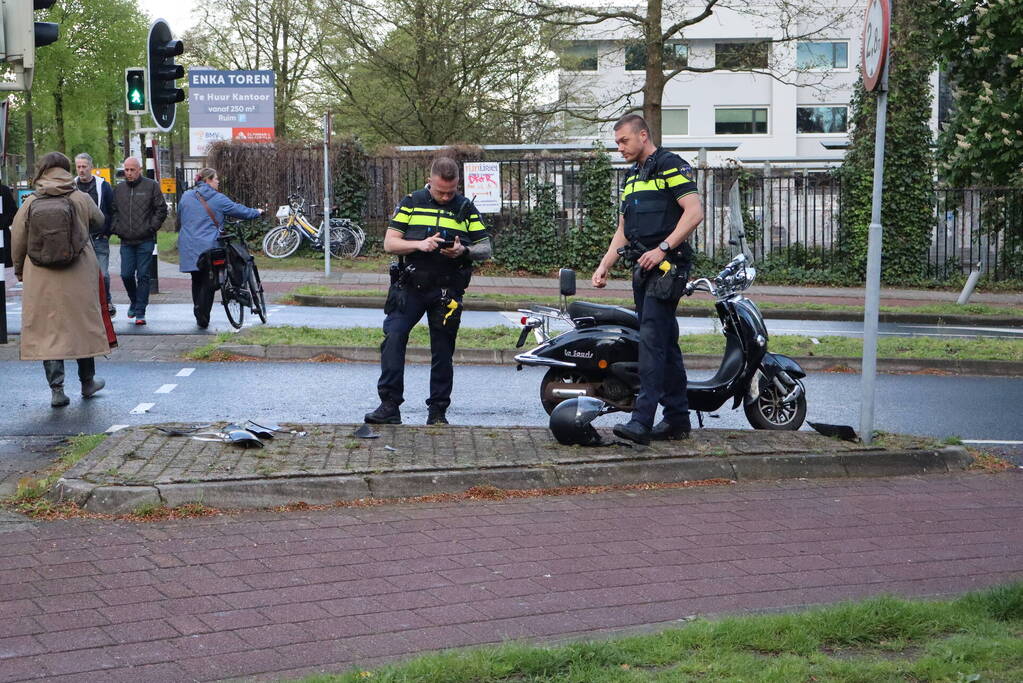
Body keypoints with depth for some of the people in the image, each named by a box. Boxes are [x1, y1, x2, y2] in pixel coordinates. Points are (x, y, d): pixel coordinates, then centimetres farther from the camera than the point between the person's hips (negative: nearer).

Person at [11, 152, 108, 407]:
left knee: (48, 329, 5)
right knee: (82, 324, 14)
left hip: (40, 279, 0)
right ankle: (87, 381, 26)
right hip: (78, 278, 0)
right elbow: (99, 221, 12)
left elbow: (17, 240, 2)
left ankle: (56, 388, 0)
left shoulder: (30, 203, -4)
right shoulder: (81, 199, -6)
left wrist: (18, 269, 17)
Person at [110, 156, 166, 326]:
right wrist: (116, 228, 5)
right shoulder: (119, 189, 12)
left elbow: (161, 209, 1)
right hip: (126, 241, 3)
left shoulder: (151, 186, 1)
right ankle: (135, 301, 26)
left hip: (145, 240, -3)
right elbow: (113, 211, 19)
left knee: (143, 276, -2)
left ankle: (140, 311, 3)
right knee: (126, 275, 1)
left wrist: (152, 227, -6)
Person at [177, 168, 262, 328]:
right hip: (209, 246, -4)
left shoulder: (186, 196, 6)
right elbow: (238, 210, 1)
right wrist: (257, 212, 17)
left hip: (189, 247, 4)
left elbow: (180, 217, 19)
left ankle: (199, 316, 16)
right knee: (208, 283, 2)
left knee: (197, 282, 15)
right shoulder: (218, 199, -6)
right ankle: (203, 318, -5)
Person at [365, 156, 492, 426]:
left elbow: (485, 249, 8)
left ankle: (438, 411, 15)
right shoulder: (411, 203, 6)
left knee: (443, 352, 5)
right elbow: (389, 243, 2)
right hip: (409, 285, -1)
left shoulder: (466, 208, 8)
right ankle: (390, 406, -14)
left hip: (447, 290, 1)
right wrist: (420, 244, -15)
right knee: (393, 338, -16)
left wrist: (464, 251, -13)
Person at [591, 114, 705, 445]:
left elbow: (694, 212, -15)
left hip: (668, 265, -9)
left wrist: (663, 249, -19)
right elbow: (623, 230, 27)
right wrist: (605, 265, 15)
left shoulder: (671, 166, -5)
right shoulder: (631, 177, 23)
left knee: (652, 338, -16)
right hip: (644, 268, 9)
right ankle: (677, 418, 14)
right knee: (665, 342, 10)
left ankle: (642, 420, -22)